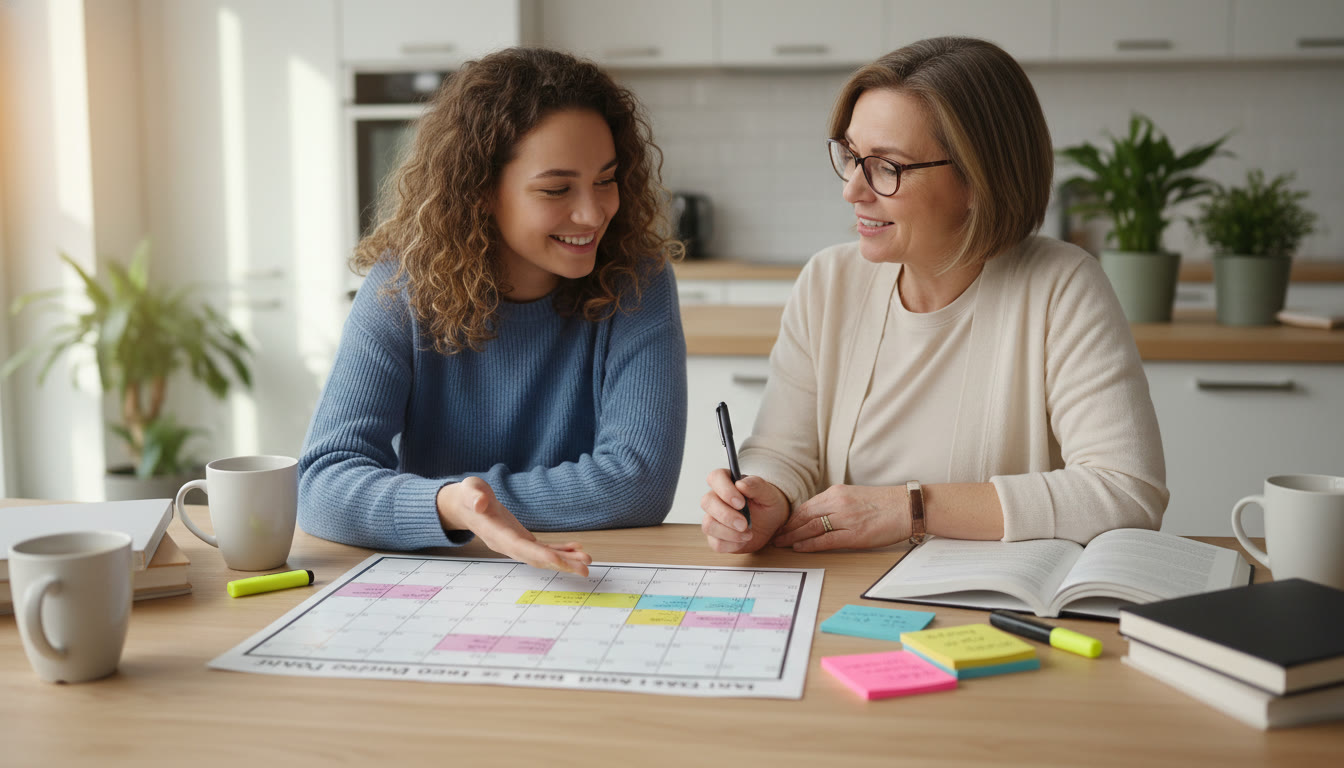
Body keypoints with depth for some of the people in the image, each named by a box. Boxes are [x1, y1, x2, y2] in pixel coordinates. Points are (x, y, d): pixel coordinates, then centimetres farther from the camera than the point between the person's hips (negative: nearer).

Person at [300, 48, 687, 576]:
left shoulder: (635, 283, -8)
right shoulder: (402, 287, -7)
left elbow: (640, 482, -15)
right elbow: (323, 482, -15)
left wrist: (477, 498, -14)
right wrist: (450, 506, -34)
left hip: (598, 587, -1)